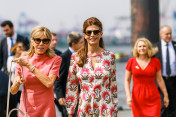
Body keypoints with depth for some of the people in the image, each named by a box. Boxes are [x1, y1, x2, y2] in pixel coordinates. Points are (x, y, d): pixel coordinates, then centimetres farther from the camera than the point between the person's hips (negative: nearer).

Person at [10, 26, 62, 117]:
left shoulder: (55, 60, -2)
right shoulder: (22, 60, 2)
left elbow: (49, 83, -18)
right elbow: (13, 91, 1)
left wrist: (29, 65, -15)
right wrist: (18, 82, -20)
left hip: (46, 109, -1)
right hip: (25, 109, 2)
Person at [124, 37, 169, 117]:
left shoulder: (155, 61, 2)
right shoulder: (131, 62, 1)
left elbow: (159, 80, 8)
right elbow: (127, 80, 4)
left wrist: (165, 95, 9)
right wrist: (128, 96, -6)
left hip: (153, 99, 0)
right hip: (137, 99, 0)